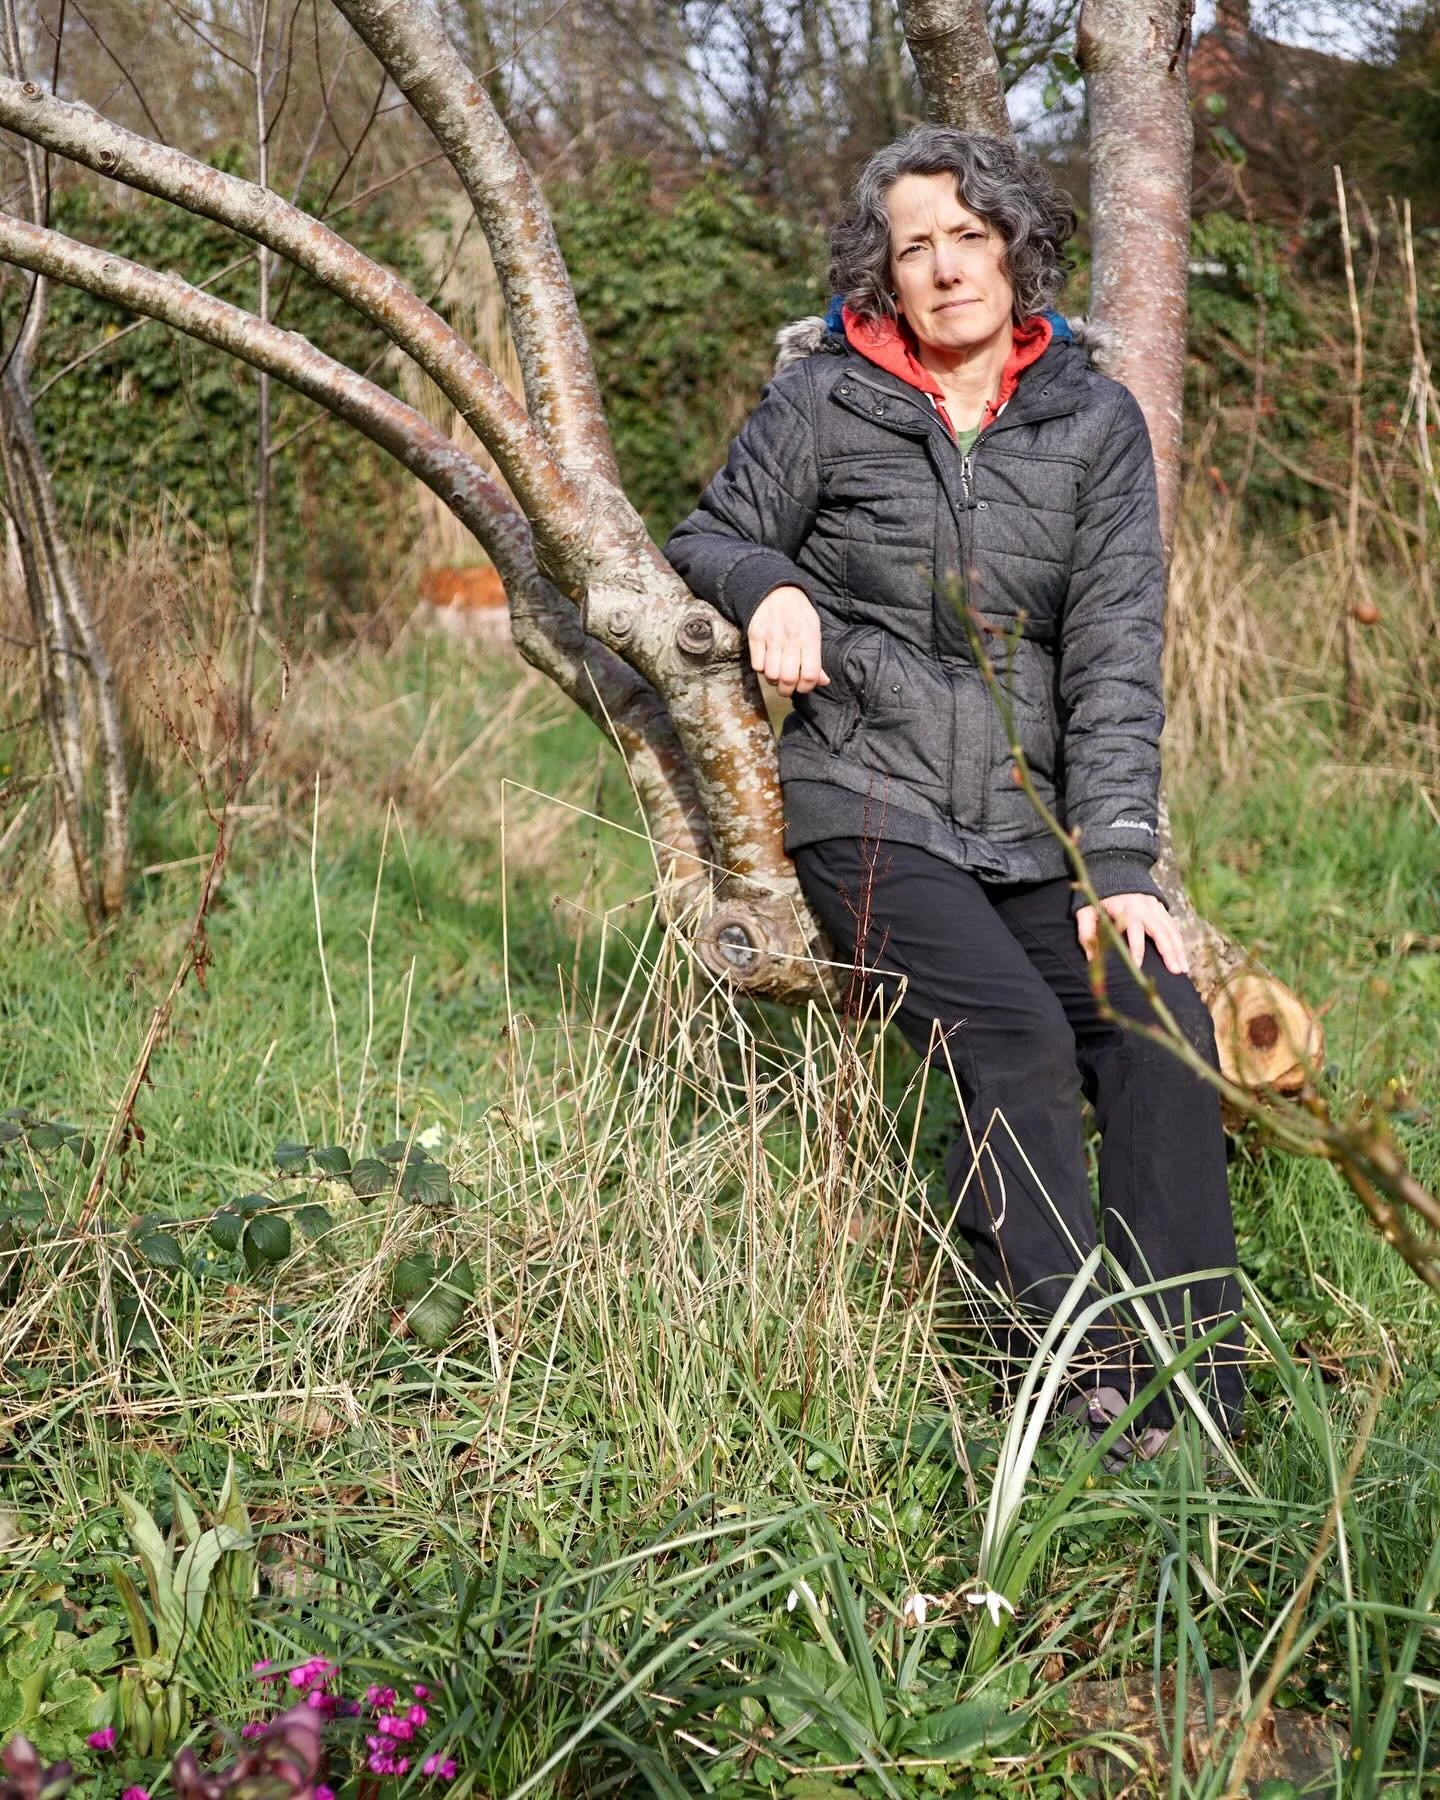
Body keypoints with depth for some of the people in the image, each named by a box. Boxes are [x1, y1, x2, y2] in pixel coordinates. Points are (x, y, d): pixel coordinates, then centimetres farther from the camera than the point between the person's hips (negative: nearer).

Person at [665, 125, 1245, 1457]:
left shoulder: (1095, 422, 5)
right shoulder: (824, 404, 0)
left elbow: (1116, 653, -1)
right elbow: (708, 541, 13)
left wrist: (1118, 862, -10)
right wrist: (769, 584, -13)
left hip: (1033, 826, 3)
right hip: (869, 807, -3)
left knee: (1162, 1023, -20)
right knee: (1014, 1037, -26)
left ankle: (1194, 1405, -18)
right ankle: (1088, 1385, -23)